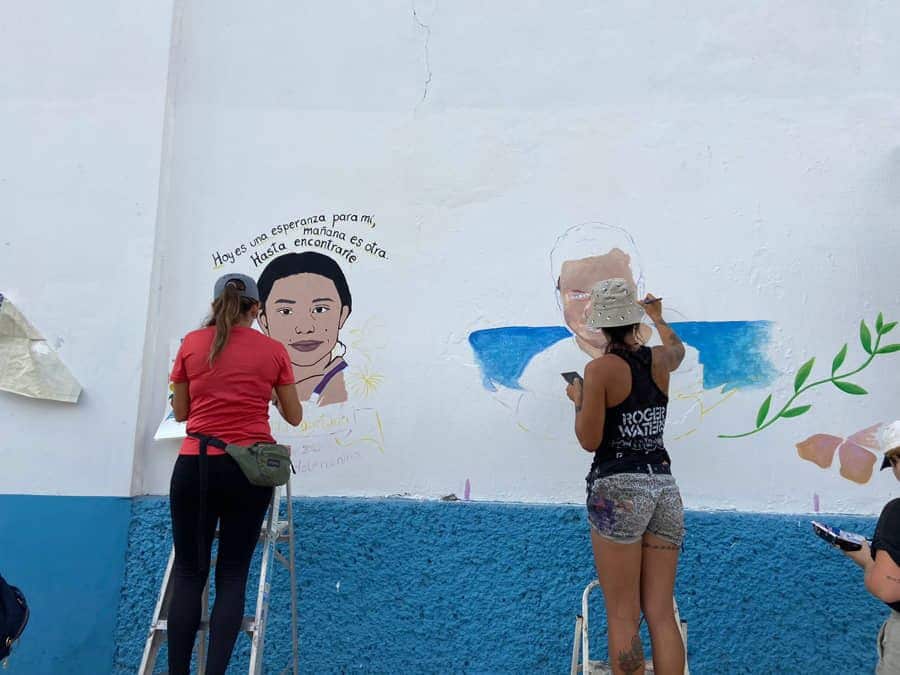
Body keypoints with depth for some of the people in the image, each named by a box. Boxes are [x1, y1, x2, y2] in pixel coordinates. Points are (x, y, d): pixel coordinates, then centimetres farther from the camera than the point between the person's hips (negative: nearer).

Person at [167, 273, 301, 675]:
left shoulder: (191, 345, 5)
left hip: (195, 466, 1)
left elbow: (180, 413, 12)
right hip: (249, 468, 0)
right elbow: (294, 417, 11)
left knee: (188, 572, 9)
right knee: (233, 575, 6)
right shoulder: (274, 351, 3)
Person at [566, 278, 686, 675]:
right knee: (662, 616, 9)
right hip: (664, 488, 6)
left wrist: (577, 399, 8)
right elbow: (678, 348, 34)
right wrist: (657, 317, 51)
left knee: (623, 618, 0)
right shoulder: (660, 360, 8)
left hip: (618, 490, -5)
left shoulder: (600, 369, -9)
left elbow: (589, 441, -9)